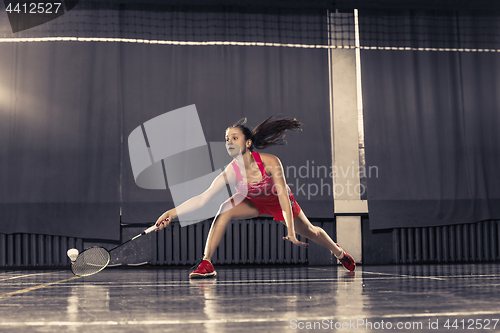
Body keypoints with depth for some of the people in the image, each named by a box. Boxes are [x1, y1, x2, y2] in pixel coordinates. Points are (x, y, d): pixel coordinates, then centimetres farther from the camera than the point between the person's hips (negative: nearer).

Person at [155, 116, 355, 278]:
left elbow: (283, 196, -36)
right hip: (254, 202, 1)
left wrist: (290, 231, -42)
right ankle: (206, 264, -24)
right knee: (225, 211, -29)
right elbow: (203, 198, -37)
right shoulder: (230, 172, -32)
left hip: (279, 203, -1)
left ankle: (340, 253, 49)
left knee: (310, 232, 16)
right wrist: (173, 212, -49)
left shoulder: (270, 162, -37)